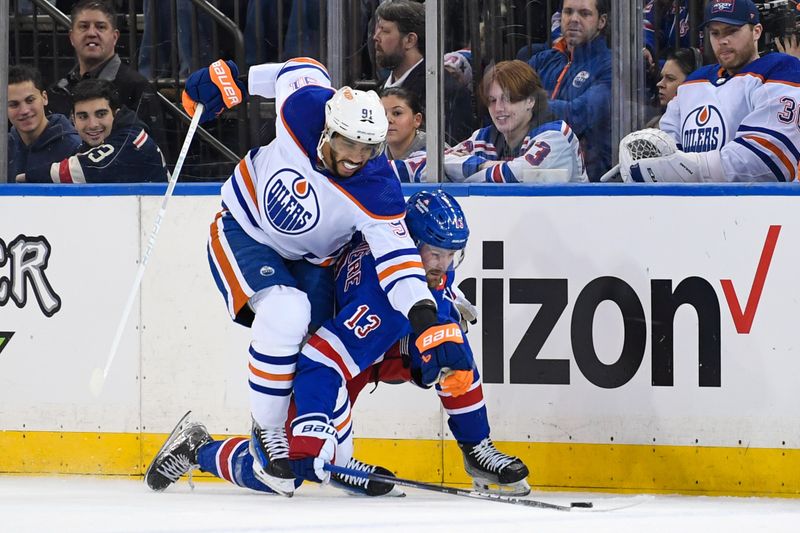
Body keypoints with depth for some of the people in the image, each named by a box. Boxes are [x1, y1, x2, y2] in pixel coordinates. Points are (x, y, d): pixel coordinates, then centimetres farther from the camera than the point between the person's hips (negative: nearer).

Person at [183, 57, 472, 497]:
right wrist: (226, 78, -1)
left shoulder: (376, 193, -30)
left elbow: (399, 261, -31)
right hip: (243, 228, -2)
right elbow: (302, 69, -5)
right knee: (284, 313, -26)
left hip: (309, 259, 2)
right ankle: (266, 433, -13)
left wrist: (430, 326, -43)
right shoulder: (303, 106, -28)